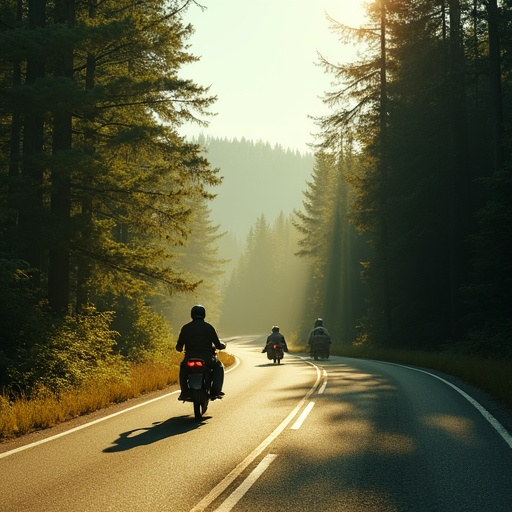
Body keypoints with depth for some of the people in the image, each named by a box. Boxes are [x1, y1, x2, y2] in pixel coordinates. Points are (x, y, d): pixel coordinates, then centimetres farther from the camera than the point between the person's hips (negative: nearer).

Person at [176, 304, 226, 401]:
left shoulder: (186, 328, 3)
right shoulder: (209, 327, 0)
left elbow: (179, 347, 4)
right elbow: (218, 345, 1)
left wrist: (180, 348, 29)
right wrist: (223, 345, 25)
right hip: (207, 358, -1)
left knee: (183, 368, 33)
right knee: (219, 367, 27)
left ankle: (184, 392, 21)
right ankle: (216, 391, 11)